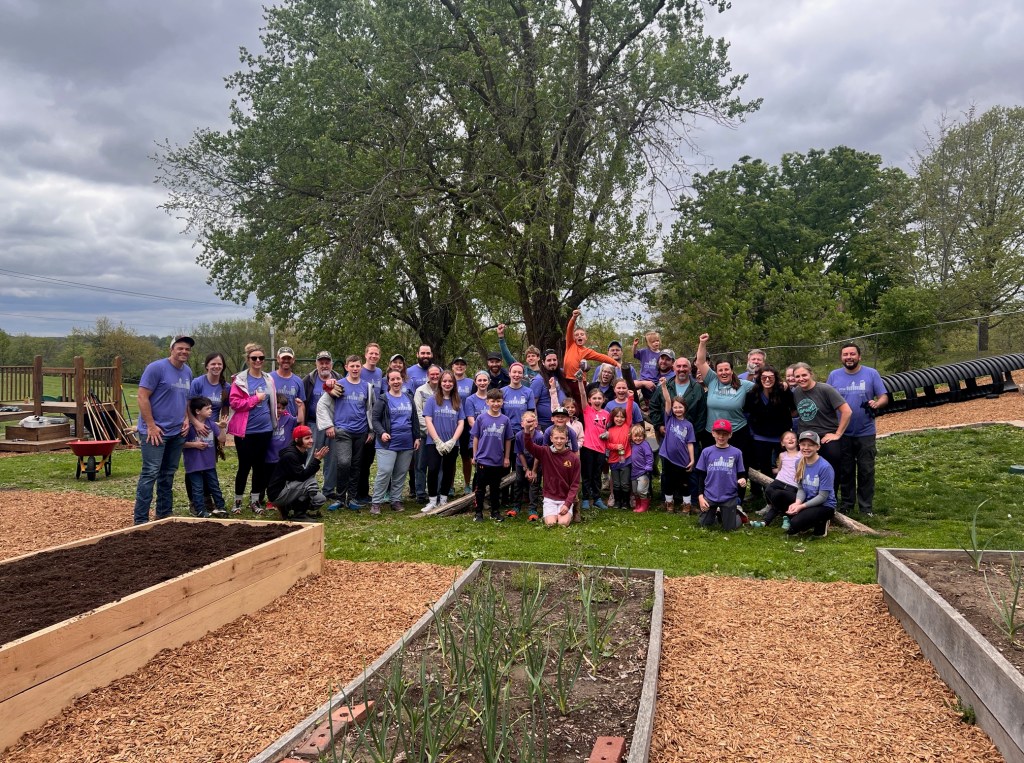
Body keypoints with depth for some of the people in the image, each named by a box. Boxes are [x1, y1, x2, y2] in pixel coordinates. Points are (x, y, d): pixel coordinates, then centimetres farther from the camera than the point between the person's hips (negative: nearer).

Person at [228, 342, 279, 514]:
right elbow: (234, 403, -12)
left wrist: (274, 421, 15)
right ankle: (237, 501, 16)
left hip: (264, 429, 4)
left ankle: (255, 501, 20)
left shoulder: (268, 379, 8)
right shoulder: (240, 379, -5)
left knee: (260, 465, 9)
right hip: (245, 430, -4)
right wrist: (255, 399, -14)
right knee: (244, 465, 2)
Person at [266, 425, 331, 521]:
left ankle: (287, 508, 11)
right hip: (277, 494, -9)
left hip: (289, 488, 9)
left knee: (320, 499, 1)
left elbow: (307, 471, 6)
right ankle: (299, 513, -12)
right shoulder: (289, 455, -22)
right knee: (310, 480, -25)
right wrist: (317, 460, -29)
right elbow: (302, 476, -29)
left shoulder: (304, 453, 7)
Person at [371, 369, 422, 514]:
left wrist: (417, 437, 13)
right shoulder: (383, 400, -1)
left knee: (401, 473, 8)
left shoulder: (409, 398, 14)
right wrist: (381, 432, -19)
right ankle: (376, 502, -4)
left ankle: (396, 500, 19)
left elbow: (415, 419, 18)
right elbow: (375, 419, -4)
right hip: (388, 444, -5)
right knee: (385, 472, -12)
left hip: (407, 444, 5)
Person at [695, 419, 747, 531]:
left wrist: (742, 480, -20)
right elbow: (701, 476, 3)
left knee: (729, 527, 7)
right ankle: (715, 513, 42)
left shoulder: (736, 453, -5)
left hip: (729, 497, -1)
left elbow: (741, 474, 3)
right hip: (709, 496, 1)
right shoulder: (706, 452, -2)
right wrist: (700, 496, -3)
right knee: (705, 524, 11)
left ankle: (735, 512, 37)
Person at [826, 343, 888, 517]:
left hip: (865, 433, -1)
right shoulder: (834, 376, 3)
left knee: (866, 471, 4)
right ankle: (847, 503, 22)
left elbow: (884, 397, 0)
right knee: (845, 471, 10)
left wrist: (876, 404, -23)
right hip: (842, 433, 1)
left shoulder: (871, 374, -1)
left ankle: (866, 506, 13)